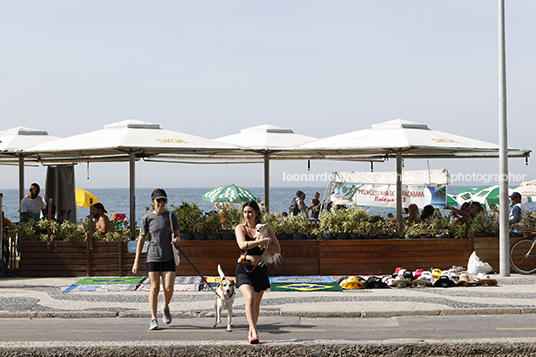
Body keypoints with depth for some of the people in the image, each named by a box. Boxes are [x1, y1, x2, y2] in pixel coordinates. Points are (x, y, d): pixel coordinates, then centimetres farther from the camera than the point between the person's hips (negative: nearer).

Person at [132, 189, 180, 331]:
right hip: (153, 257, -1)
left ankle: (165, 307, 24)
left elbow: (177, 234, 14)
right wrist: (136, 261, -1)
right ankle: (154, 319, 0)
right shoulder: (147, 218, 2)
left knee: (168, 288, -7)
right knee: (154, 288, -7)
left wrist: (176, 239, -13)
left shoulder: (171, 216, 6)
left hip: (168, 257, 1)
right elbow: (141, 239, 3)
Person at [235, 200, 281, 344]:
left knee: (256, 304, 10)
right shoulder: (240, 228, 1)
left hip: (260, 269, 2)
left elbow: (278, 248, 4)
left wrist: (264, 246, -14)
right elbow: (243, 245, -19)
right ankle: (254, 333, -26)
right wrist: (264, 240, -19)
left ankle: (251, 333, 29)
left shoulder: (265, 228, 5)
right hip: (244, 269, -2)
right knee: (250, 299, -22)